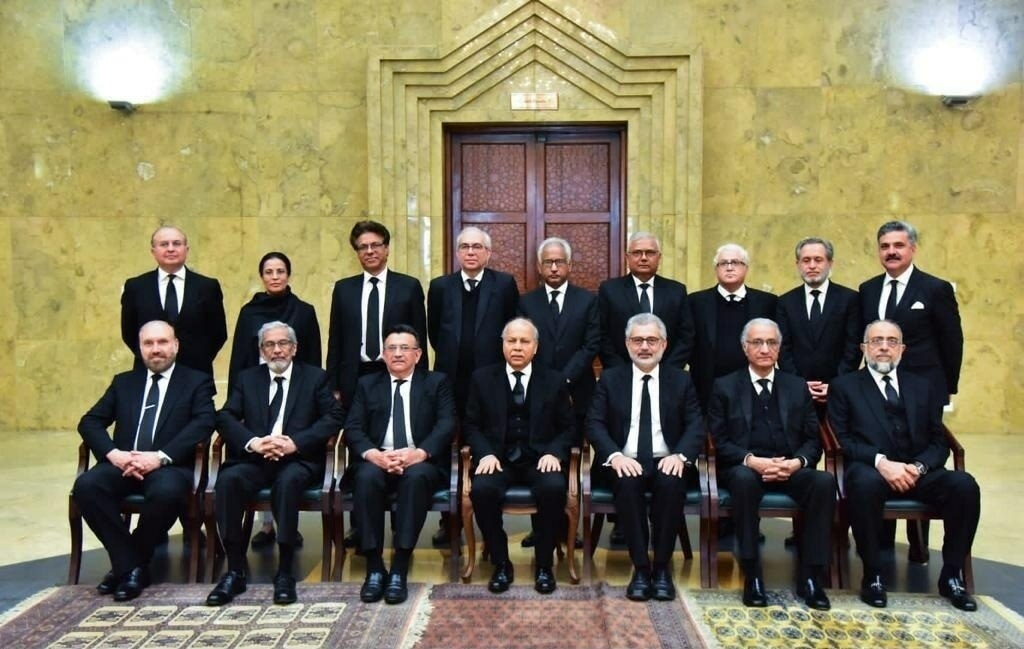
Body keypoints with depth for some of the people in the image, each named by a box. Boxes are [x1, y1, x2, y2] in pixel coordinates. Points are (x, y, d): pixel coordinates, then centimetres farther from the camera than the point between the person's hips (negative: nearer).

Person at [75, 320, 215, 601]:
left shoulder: (197, 381, 10)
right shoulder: (123, 382, 21)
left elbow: (204, 424, -6)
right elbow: (89, 422, 12)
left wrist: (161, 457, -19)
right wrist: (113, 453, -10)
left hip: (169, 465, -3)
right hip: (123, 463, 4)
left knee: (166, 491, -35)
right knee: (86, 486, -26)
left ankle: (134, 562, -10)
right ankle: (128, 563, -13)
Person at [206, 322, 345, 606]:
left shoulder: (315, 377, 13)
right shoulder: (247, 378, 19)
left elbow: (335, 417, 0)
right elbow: (225, 418, 7)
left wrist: (295, 442, -14)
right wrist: (253, 442, -13)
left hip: (298, 459, -2)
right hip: (255, 459, 2)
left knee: (288, 480, -35)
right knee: (228, 479, -29)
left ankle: (285, 573, -25)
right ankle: (235, 571, -20)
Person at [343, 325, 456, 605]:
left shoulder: (437, 382, 14)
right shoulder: (367, 384, 18)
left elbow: (446, 425, -1)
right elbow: (353, 428, 5)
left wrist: (419, 453, -21)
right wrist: (373, 454, -17)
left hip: (422, 463, -1)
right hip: (377, 461, 2)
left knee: (416, 476, -36)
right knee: (367, 476, -33)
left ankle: (400, 569, -30)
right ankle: (374, 568, -24)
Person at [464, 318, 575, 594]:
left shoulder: (554, 380, 10)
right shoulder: (482, 378, 10)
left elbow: (568, 427, 9)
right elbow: (472, 424, 9)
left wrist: (553, 452, -10)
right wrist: (486, 453, -10)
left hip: (540, 459, 0)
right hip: (497, 458, 0)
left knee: (554, 487, -32)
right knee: (482, 489, -31)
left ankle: (543, 564, -9)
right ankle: (501, 563, -10)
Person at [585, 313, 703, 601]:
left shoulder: (681, 380, 11)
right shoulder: (610, 379, 10)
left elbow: (695, 425, 3)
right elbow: (594, 424, 1)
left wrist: (681, 455, -17)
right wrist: (614, 455, -18)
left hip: (667, 463, 1)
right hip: (626, 463, 0)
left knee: (671, 484, -33)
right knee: (627, 484, -34)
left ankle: (661, 567, -17)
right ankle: (640, 567, -20)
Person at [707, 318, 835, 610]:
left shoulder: (798, 387, 16)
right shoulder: (725, 387, 8)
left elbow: (812, 441, 11)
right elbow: (720, 442, 1)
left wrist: (797, 462, -11)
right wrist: (752, 460, -16)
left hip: (790, 469, 3)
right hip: (744, 469, -2)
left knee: (825, 481, -28)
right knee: (744, 478, -37)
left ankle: (810, 576, -19)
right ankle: (752, 575, -26)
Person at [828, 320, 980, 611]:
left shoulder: (924, 387, 19)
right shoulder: (844, 386, 9)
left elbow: (939, 442, 12)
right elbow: (841, 440, -1)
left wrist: (919, 467, -9)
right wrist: (881, 461, -17)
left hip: (917, 472, 4)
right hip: (870, 469, -3)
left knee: (965, 484, -25)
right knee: (865, 483, -38)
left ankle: (952, 575, -10)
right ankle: (873, 575, -21)